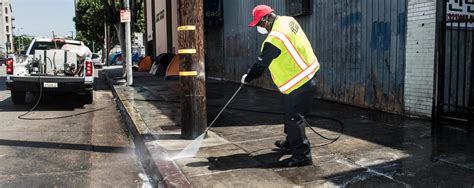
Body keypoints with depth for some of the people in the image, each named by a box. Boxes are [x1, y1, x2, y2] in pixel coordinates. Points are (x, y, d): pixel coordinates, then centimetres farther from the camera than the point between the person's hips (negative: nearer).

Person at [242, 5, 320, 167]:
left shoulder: (275, 39, -25)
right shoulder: (287, 20, 2)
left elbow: (261, 64, -14)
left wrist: (247, 78, 3)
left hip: (299, 82, -10)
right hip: (308, 73, 10)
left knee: (294, 118, -5)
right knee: (291, 113, 22)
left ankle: (302, 155, 2)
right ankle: (291, 142, 39)